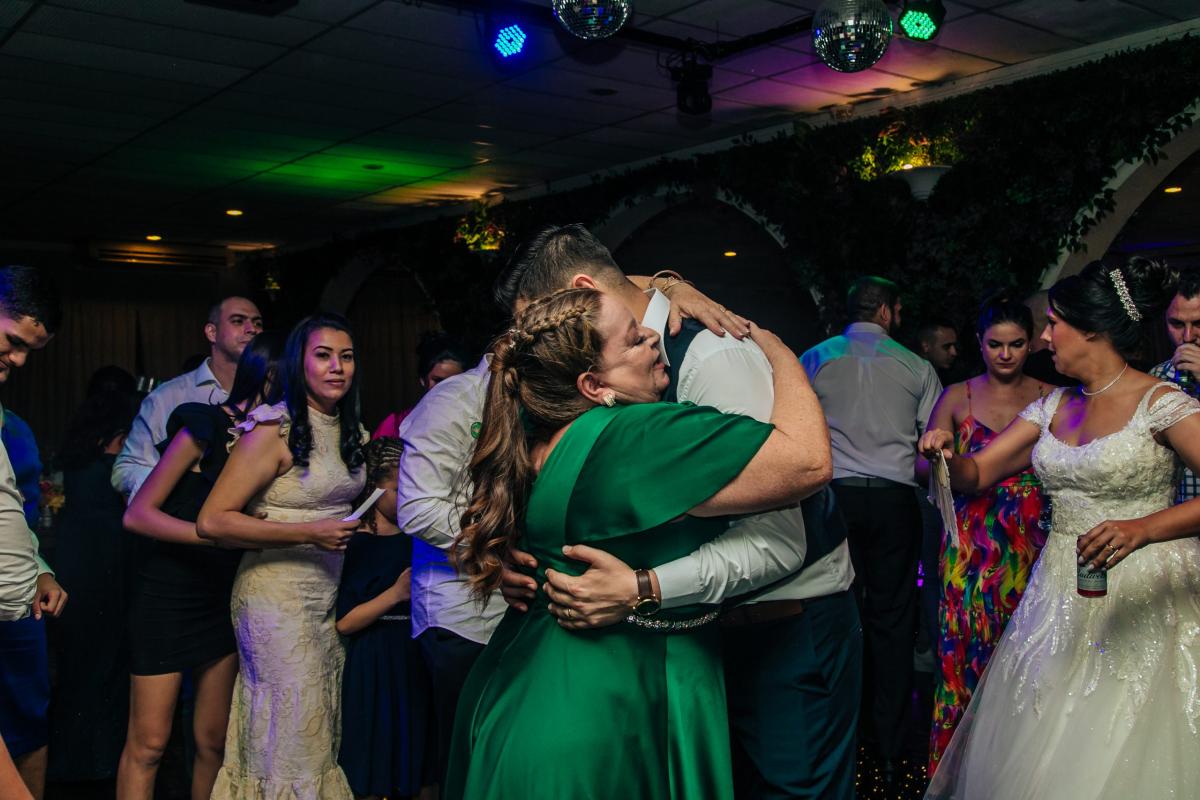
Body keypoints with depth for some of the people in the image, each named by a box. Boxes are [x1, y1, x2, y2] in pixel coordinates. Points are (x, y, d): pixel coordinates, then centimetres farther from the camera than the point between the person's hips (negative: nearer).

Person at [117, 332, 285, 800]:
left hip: (222, 603, 6)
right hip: (168, 599, -6)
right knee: (148, 743, 1)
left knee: (213, 740, 10)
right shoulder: (205, 425, -14)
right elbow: (137, 514, -15)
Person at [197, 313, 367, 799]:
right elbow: (212, 521, -19)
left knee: (322, 734, 12)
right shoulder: (274, 428, -13)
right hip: (278, 595, -7)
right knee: (292, 740, -1)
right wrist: (309, 533, -21)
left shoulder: (350, 430, 9)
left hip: (329, 596, 7)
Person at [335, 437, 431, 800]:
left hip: (417, 661, 5)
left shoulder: (418, 541, 8)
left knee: (415, 766, 9)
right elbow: (344, 622, -13)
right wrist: (395, 595, -19)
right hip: (375, 665, -5)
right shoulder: (355, 544, -7)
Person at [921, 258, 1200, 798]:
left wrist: (1143, 528, -35)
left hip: (1141, 596, -6)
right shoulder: (1053, 407, 9)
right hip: (1060, 590, 6)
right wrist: (947, 453, -11)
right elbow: (976, 473, 9)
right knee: (1037, 751, 10)